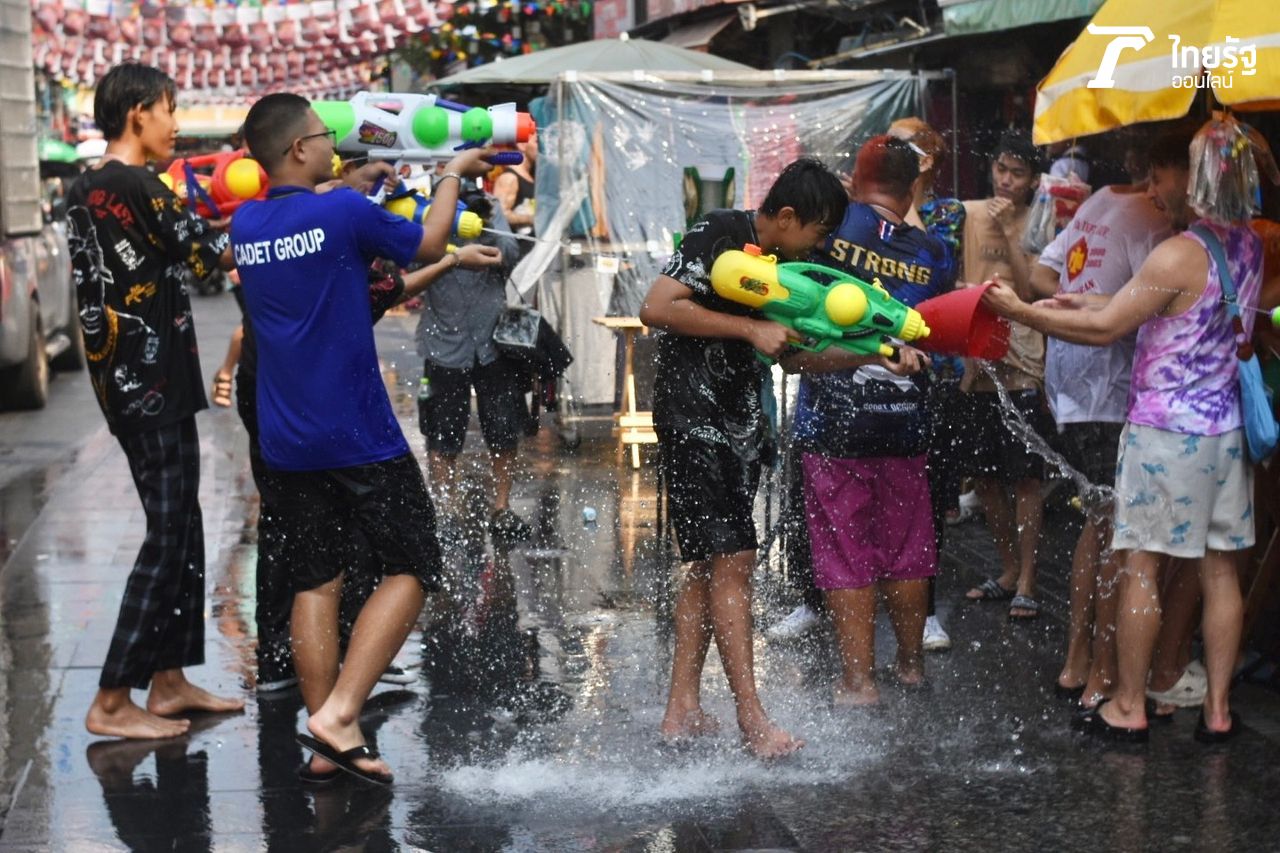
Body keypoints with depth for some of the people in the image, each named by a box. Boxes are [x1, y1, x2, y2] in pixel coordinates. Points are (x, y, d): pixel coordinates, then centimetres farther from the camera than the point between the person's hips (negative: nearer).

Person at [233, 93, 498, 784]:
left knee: (316, 579, 11)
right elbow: (427, 244, 2)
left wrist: (359, 183, 31)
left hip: (286, 441, 6)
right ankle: (338, 715, -9)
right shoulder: (345, 212, -14)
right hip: (358, 434, -6)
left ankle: (326, 743, 10)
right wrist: (454, 175, 16)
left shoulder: (245, 226, 5)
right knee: (412, 568, 4)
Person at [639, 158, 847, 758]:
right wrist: (751, 329, -21)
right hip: (694, 419, -9)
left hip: (739, 426, 9)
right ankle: (751, 720, -11)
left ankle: (682, 708, 15)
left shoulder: (779, 264, 14)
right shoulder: (719, 235, -12)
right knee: (730, 562, -11)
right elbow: (656, 308, -22)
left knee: (712, 566, 9)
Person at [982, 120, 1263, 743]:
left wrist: (1020, 311, -7)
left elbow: (1106, 329, -15)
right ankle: (1217, 709, 14)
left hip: (1165, 428, -7)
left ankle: (1128, 708, 8)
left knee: (1140, 566, 2)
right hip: (1227, 427, 7)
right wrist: (1092, 302, 13)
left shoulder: (1177, 256, -18)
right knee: (1220, 569, 9)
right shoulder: (1247, 246, 7)